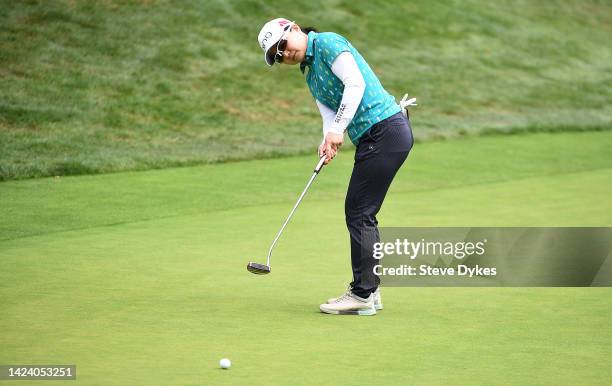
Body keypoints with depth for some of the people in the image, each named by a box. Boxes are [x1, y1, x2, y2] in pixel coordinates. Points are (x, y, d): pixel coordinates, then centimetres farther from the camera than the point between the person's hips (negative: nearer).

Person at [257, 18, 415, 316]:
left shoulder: (328, 43, -6)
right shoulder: (311, 77, 21)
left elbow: (356, 83, -17)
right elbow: (329, 114, 10)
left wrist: (338, 129, -18)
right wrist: (328, 141, -11)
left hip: (385, 131, -10)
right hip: (373, 137, 10)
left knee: (359, 212, -7)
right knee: (362, 214, 13)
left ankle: (362, 295, -4)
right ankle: (369, 290, 20)